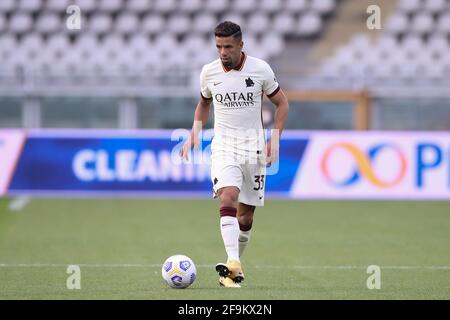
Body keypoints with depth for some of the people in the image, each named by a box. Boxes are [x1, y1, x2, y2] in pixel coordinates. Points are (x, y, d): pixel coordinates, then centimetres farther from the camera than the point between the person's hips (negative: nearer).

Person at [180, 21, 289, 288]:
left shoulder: (261, 69, -5)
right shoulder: (209, 72, 0)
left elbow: (282, 103, 6)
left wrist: (275, 139, -4)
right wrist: (194, 135, 7)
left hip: (254, 149, 0)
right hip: (223, 147, 0)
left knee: (246, 215, 4)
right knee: (228, 197, -25)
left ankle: (236, 263, 26)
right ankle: (233, 265, -35)